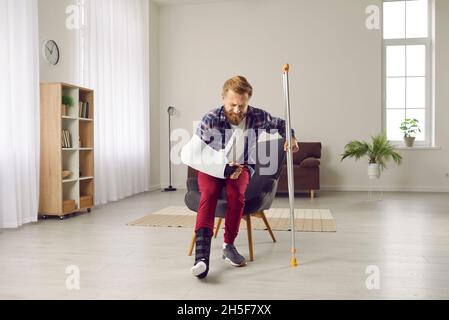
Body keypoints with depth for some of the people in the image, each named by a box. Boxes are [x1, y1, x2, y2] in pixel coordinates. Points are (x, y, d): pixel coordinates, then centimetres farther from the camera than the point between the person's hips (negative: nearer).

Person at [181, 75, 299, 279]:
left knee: (235, 192, -32)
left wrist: (291, 137, -9)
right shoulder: (211, 120, -21)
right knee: (209, 192, -33)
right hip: (212, 168, -1)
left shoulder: (257, 116, -12)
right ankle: (202, 253, -43)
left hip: (241, 167, 2)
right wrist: (223, 167, -30)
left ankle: (229, 245, -17)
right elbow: (188, 154, -26)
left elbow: (280, 124, 11)